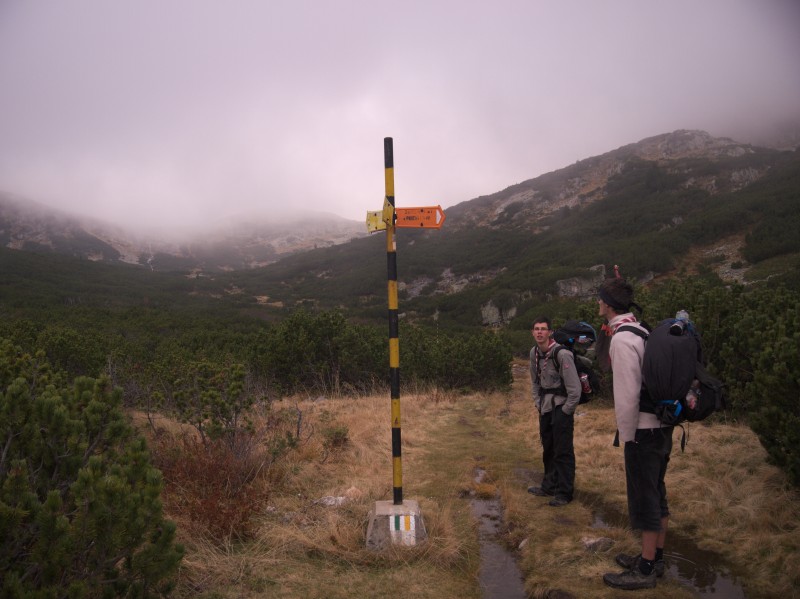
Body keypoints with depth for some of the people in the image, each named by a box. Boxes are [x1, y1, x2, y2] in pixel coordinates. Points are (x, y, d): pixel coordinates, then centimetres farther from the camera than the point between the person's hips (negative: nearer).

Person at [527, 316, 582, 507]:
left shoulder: (561, 354, -22)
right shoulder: (534, 352, 1)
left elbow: (574, 389, -20)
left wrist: (565, 412, -13)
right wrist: (537, 403, 9)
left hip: (561, 407, -8)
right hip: (545, 408, 8)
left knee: (563, 452, -2)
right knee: (548, 449, 18)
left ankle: (564, 492, 10)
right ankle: (549, 486, 32)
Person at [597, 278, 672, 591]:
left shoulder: (622, 339, -19)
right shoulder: (642, 332, 9)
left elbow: (627, 393, -21)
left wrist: (627, 435, -11)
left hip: (643, 431, -9)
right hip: (662, 425, 9)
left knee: (644, 498, 1)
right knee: (657, 494, 18)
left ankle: (645, 570, 13)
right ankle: (655, 557, 31)